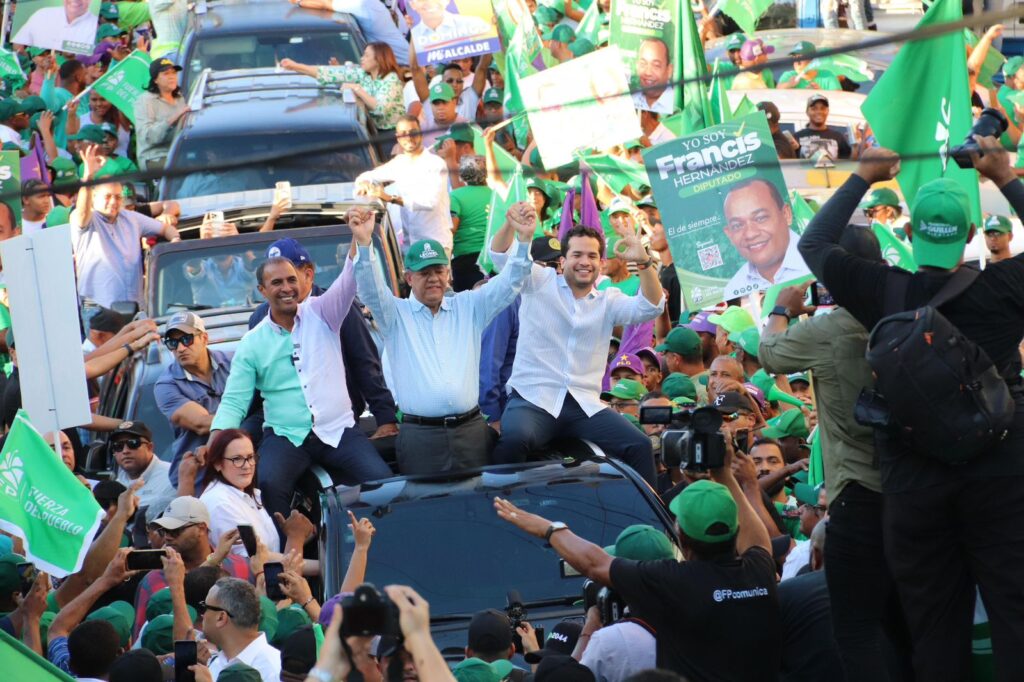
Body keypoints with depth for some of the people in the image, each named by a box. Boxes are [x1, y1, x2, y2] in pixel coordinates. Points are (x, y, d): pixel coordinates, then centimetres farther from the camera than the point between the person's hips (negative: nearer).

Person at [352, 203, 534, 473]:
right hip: (419, 436, -2)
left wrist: (524, 239, -11)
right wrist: (363, 243, -27)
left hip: (471, 430, 2)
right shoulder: (396, 314, 8)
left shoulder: (469, 307, 14)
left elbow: (509, 284, 6)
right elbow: (371, 290, -9)